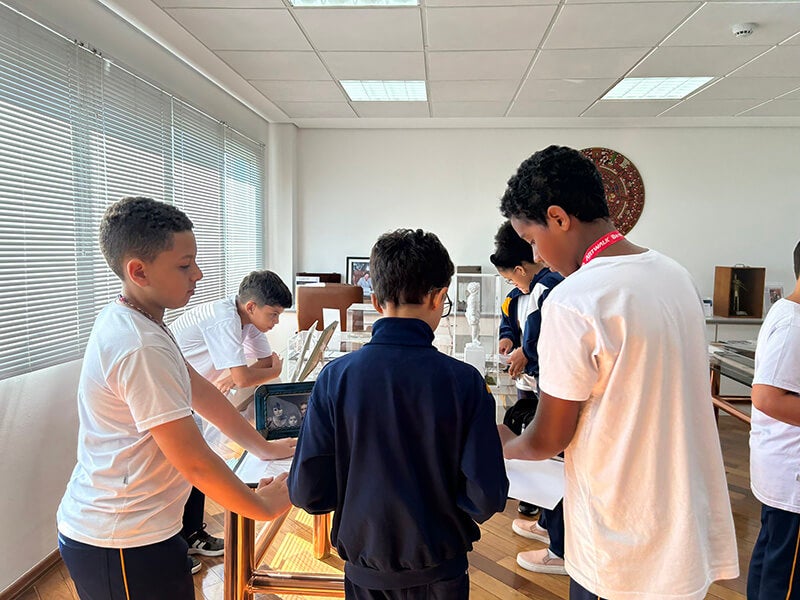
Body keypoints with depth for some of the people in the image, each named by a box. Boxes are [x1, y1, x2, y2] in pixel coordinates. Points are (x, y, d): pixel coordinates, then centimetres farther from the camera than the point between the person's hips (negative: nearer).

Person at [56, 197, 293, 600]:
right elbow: (194, 461, -24)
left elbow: (200, 390, 6)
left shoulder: (126, 321, 3)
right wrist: (265, 508, -11)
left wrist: (265, 449, 7)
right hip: (124, 548, -9)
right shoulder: (142, 348, -27)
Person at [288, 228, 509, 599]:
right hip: (439, 569, 0)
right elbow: (487, 499, -17)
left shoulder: (335, 378, -16)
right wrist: (444, 495, 4)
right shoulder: (463, 381, -20)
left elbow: (307, 493, -12)